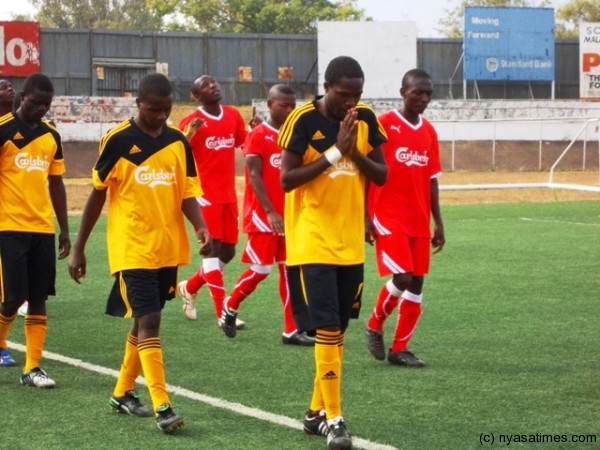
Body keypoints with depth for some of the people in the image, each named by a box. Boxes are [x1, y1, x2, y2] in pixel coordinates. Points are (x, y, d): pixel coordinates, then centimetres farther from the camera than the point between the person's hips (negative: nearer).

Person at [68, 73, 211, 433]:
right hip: (133, 250, -5)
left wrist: (201, 228, -18)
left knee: (144, 321, 15)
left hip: (169, 249, 5)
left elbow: (187, 194, 3)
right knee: (149, 322, -12)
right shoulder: (118, 141, -7)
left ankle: (123, 392, 30)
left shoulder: (179, 142, 5)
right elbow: (98, 194, -1)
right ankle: (162, 406, -15)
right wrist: (80, 247, 1)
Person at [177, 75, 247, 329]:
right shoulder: (192, 122, -8)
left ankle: (190, 287, 34)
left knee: (227, 252, 11)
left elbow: (244, 143, 24)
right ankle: (223, 314, -10)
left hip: (229, 195, 6)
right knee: (212, 249, -9)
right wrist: (189, 134, -29)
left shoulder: (233, 115, 8)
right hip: (205, 194, -6)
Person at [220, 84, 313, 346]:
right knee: (260, 269, -5)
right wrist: (270, 212, -21)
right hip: (263, 215, -6)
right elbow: (254, 176, -14)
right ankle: (230, 307, 20)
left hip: (289, 215, 6)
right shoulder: (258, 136, -9)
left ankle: (291, 330, 4)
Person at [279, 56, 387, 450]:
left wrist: (354, 153, -14)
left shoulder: (366, 119, 3)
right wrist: (334, 153, -22)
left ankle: (317, 411, 22)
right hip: (312, 243, -6)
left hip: (351, 244, 6)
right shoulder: (304, 120, -12)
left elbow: (382, 175, 4)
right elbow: (287, 179, -15)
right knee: (327, 328, -12)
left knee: (338, 329, 11)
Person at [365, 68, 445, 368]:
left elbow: (431, 180, 14)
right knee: (402, 277, -15)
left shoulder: (429, 132, 10)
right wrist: (365, 216, -11)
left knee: (416, 283, 4)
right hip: (389, 219, -6)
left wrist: (438, 222, 12)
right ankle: (374, 327, 10)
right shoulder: (384, 125, -8)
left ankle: (400, 348, 12)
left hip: (419, 222, 6)